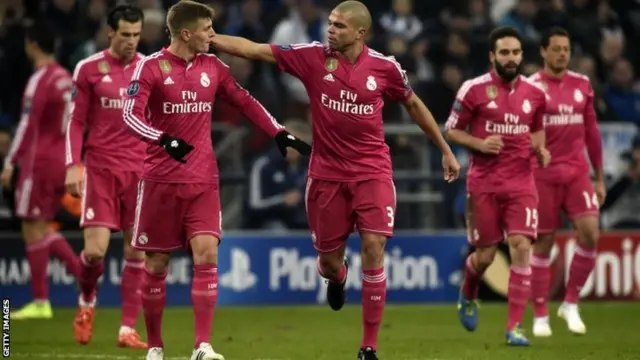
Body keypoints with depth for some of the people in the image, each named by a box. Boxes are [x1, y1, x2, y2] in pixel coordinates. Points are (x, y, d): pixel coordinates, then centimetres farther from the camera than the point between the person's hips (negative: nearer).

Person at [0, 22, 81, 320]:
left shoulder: (40, 80, -14)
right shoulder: (65, 78, 12)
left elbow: (27, 125, -19)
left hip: (39, 162, -8)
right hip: (62, 162, 8)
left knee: (32, 229, -3)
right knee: (42, 227, 16)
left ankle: (40, 302, -2)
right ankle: (82, 271, 1)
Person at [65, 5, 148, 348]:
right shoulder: (88, 69, 1)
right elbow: (76, 121, 4)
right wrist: (73, 166, -5)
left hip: (141, 171, 2)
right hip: (100, 169, -2)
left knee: (137, 249, -2)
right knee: (95, 249, -10)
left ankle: (128, 329, 4)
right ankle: (86, 301, 21)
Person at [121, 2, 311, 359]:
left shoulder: (213, 67, 6)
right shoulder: (151, 67, -7)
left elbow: (245, 102, 15)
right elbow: (131, 114, -15)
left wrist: (280, 133, 6)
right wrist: (164, 139, -32)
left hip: (203, 181, 3)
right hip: (161, 179, -3)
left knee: (207, 254, -13)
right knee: (157, 263, 3)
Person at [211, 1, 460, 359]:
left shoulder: (385, 67, -6)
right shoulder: (313, 56, -8)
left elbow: (413, 104, 11)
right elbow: (253, 49, -8)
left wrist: (446, 149, 15)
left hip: (372, 171, -1)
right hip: (327, 174, 1)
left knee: (374, 248, -13)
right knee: (328, 259, 8)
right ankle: (336, 277, 50)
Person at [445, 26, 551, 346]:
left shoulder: (535, 93, 5)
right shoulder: (474, 89, -6)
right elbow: (452, 131, 1)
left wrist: (540, 151, -1)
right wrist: (479, 143, -16)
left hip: (521, 183, 2)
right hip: (484, 184, -2)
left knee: (521, 248, -13)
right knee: (485, 255, 4)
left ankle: (514, 327, -9)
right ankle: (467, 296, 39)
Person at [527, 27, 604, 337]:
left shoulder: (582, 85, 9)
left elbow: (591, 133, 15)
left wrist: (599, 178, 15)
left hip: (577, 172, 3)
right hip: (543, 175, -3)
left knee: (590, 234, -12)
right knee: (543, 243, 1)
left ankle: (570, 304, 5)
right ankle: (540, 316, 11)